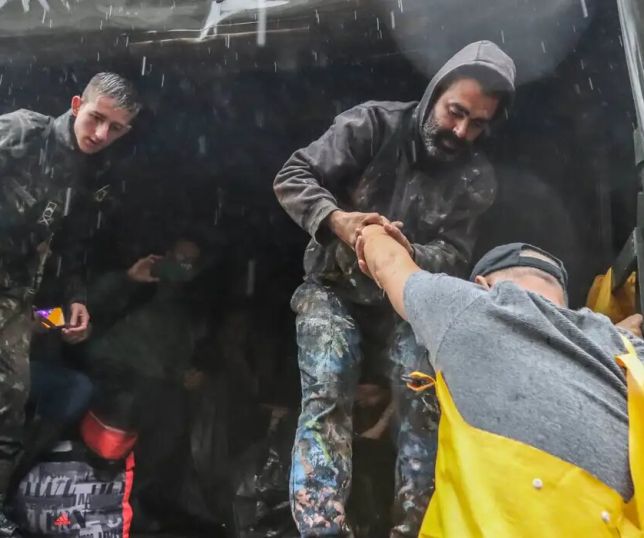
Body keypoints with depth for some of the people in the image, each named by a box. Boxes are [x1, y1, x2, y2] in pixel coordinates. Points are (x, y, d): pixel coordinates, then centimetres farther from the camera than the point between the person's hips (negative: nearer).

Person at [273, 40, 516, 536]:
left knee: (426, 402, -13)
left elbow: (455, 255, -7)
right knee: (326, 396, -21)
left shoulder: (476, 178, -1)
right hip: (334, 289, -2)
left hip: (404, 302, 3)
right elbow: (292, 178, -12)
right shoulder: (374, 124, -10)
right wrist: (335, 219, -33)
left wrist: (408, 253, -30)